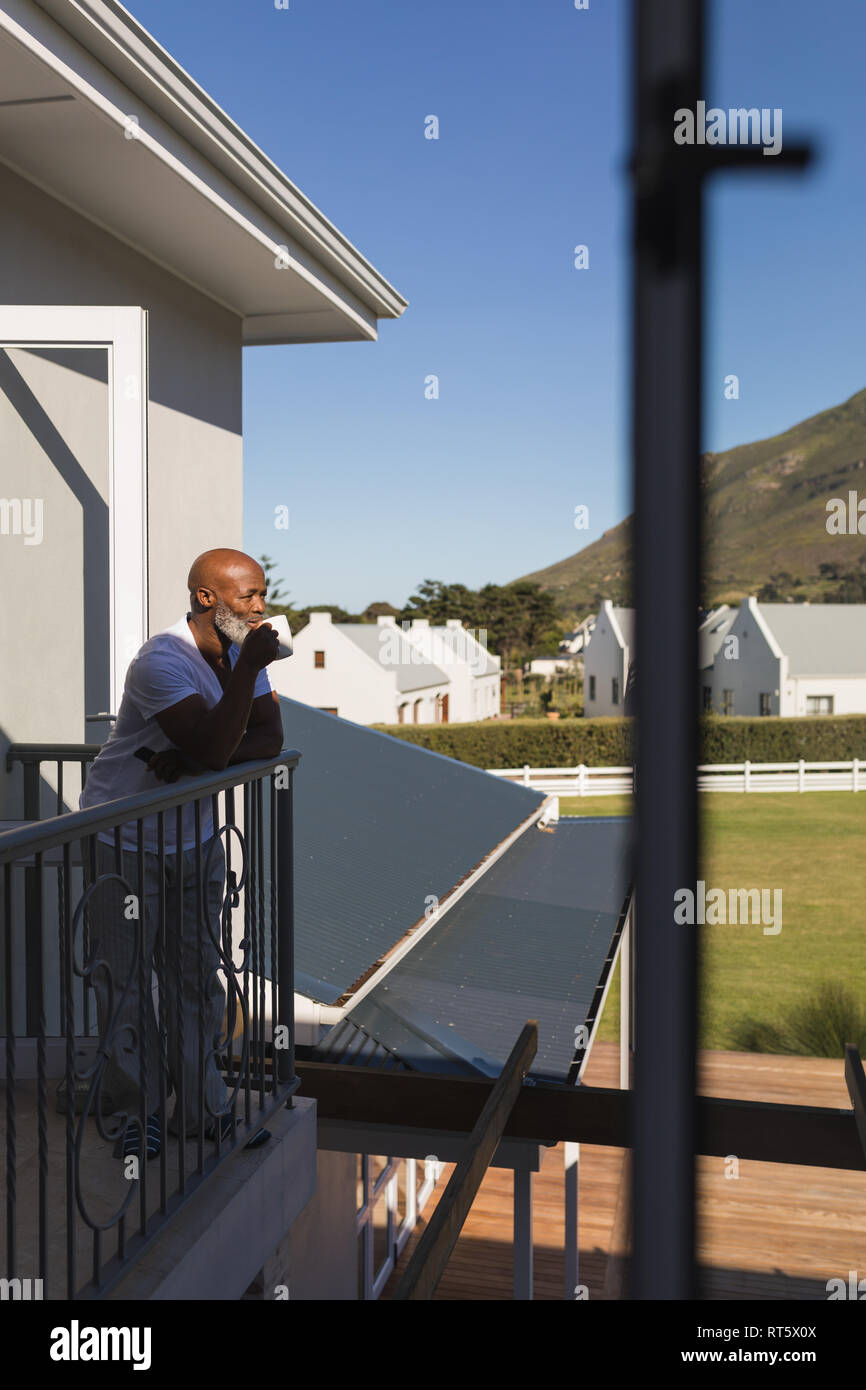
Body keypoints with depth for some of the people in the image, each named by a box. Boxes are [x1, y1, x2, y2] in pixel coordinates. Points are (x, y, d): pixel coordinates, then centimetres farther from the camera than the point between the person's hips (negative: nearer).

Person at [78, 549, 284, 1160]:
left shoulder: (241, 651, -2)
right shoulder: (162, 662, -25)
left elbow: (269, 738, -7)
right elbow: (214, 747, -34)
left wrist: (196, 759, -22)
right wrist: (249, 665, -35)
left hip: (196, 839, 6)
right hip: (123, 840, -6)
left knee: (197, 975, 10)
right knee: (126, 982, 3)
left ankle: (202, 1107, 21)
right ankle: (139, 1112, 19)